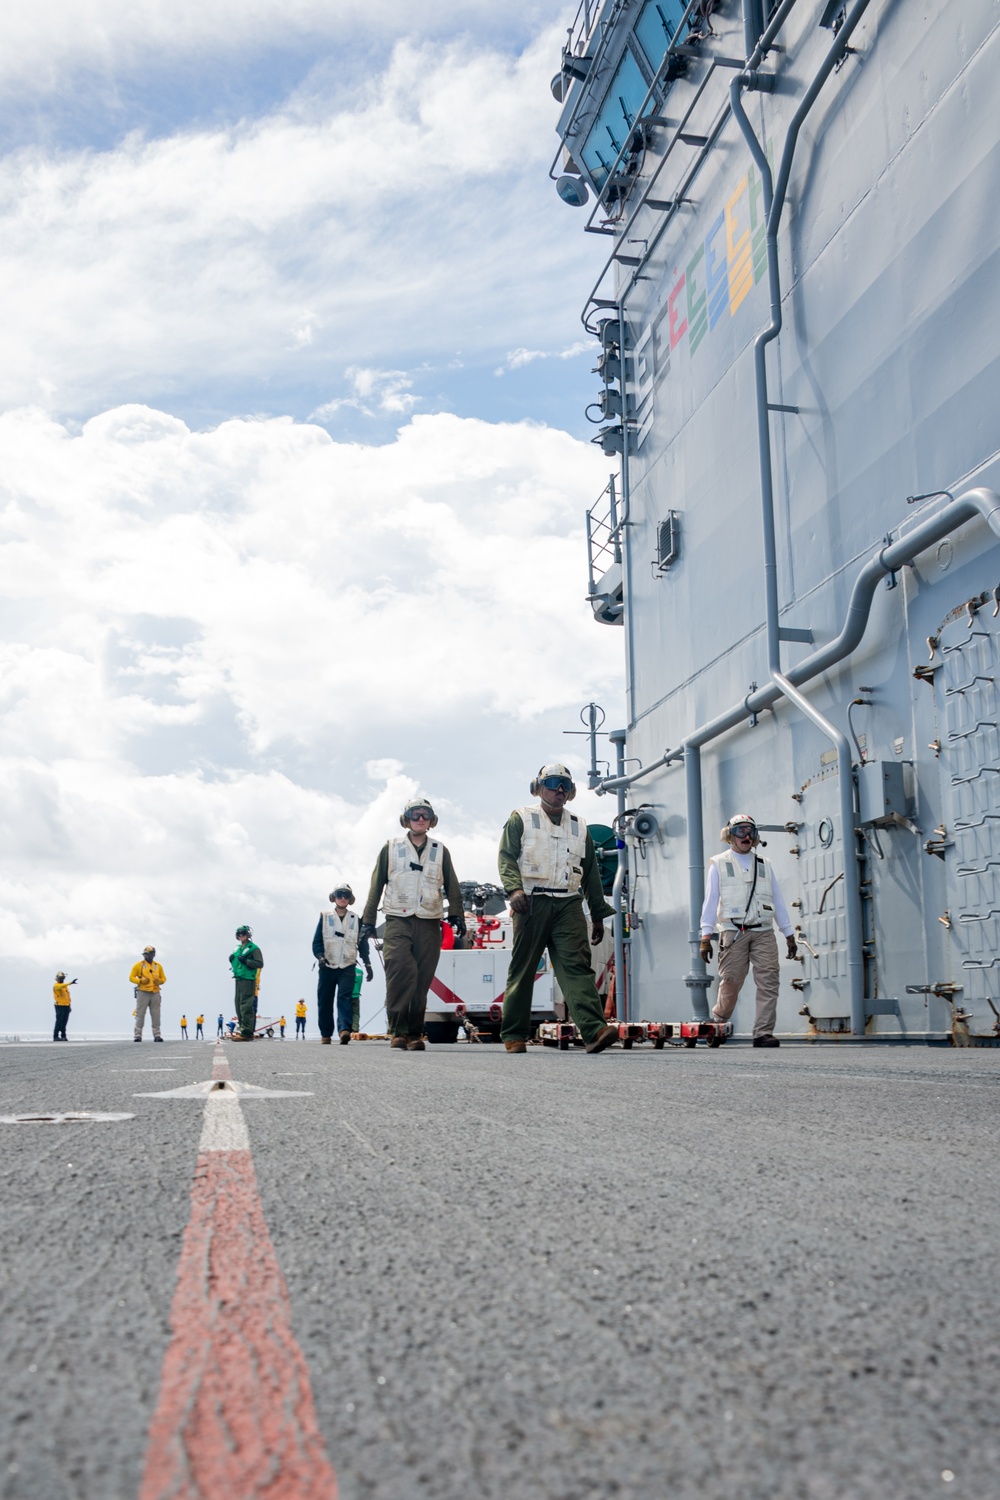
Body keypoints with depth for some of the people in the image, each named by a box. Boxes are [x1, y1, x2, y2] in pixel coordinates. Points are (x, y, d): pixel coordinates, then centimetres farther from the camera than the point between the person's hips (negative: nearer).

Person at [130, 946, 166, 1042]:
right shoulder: (138, 965, 4)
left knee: (156, 1015, 2)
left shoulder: (158, 966, 13)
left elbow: (163, 978, 17)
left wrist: (159, 981, -6)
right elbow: (131, 977, 2)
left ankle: (157, 1035, 4)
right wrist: (140, 981, -15)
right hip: (143, 993, -3)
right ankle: (138, 1035, -1)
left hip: (155, 993, 3)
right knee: (140, 1014, -4)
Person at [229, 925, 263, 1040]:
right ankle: (242, 1029, 17)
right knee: (239, 1005, 10)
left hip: (248, 980, -8)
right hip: (238, 979, 8)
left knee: (246, 1006, -13)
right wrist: (232, 960, 8)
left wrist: (246, 961, -19)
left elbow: (260, 963, -11)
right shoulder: (237, 948, 20)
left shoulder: (253, 948, -3)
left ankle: (246, 1033, -15)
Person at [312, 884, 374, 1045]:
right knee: (325, 1000, 3)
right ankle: (325, 1034, 13)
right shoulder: (325, 917, 8)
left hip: (347, 967, 0)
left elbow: (363, 944, 13)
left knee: (345, 998, -16)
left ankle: (345, 1029, -29)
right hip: (327, 966, 0)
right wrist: (320, 958, -14)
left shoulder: (356, 920, 10)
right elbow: (317, 941, 3)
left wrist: (368, 965, 10)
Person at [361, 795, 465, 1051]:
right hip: (398, 922, -2)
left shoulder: (440, 851, 16)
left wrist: (456, 915, 4)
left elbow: (452, 887, 15)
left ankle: (414, 1033, 6)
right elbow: (376, 885, 12)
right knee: (401, 973, -19)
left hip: (429, 924, 2)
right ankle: (398, 1030, -15)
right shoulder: (391, 848, 12)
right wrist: (368, 920, 9)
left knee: (421, 981, -1)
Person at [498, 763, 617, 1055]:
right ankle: (514, 1035, 12)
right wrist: (515, 888, -20)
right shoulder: (521, 819, 10)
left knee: (576, 965, -12)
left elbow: (591, 874, 22)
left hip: (568, 904, 2)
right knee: (522, 969, 2)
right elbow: (506, 856, -2)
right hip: (531, 902, -2)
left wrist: (598, 916, 18)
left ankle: (594, 1030, -24)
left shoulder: (579, 828, 21)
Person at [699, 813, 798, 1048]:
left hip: (763, 933, 3)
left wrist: (789, 935, 14)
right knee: (730, 983, -3)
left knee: (769, 982, -10)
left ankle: (763, 1033, -8)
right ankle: (717, 1025, 19)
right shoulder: (719, 864, 11)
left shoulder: (764, 865, 19)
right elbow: (710, 901, 5)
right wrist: (706, 936, -3)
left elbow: (778, 900, 19)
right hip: (733, 933, -3)